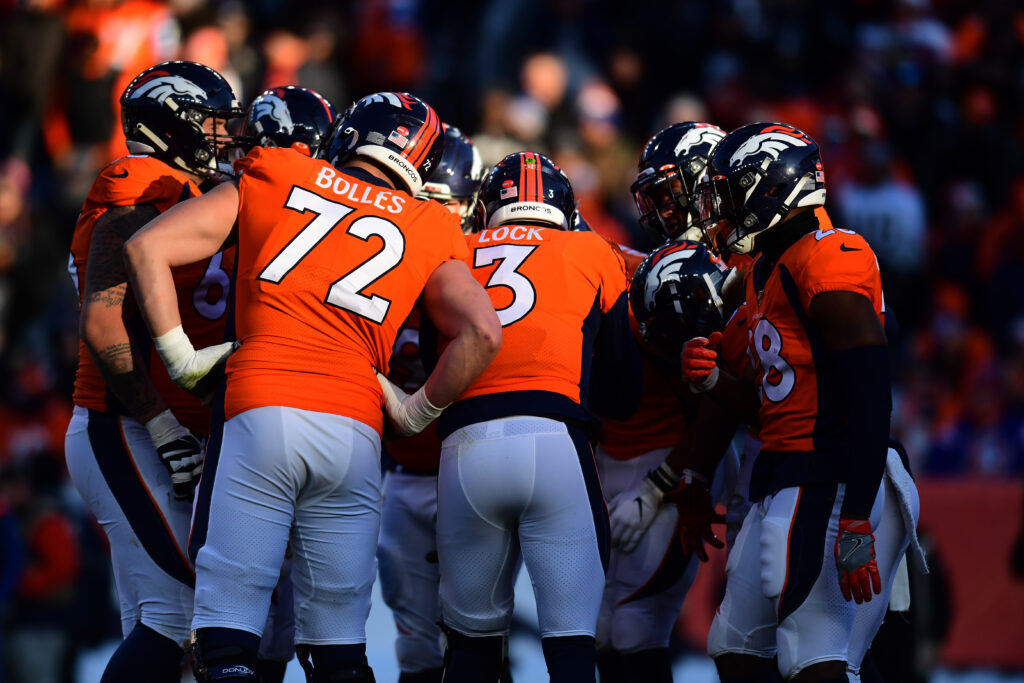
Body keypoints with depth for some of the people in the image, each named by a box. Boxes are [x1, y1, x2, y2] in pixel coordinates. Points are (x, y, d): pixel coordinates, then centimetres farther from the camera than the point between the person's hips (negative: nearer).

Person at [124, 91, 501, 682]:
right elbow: (482, 333, 1)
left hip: (260, 415, -2)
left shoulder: (273, 180, 14)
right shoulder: (427, 232, 16)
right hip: (354, 429, 2)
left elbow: (148, 248, 8)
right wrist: (416, 414, 13)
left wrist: (181, 357, 12)